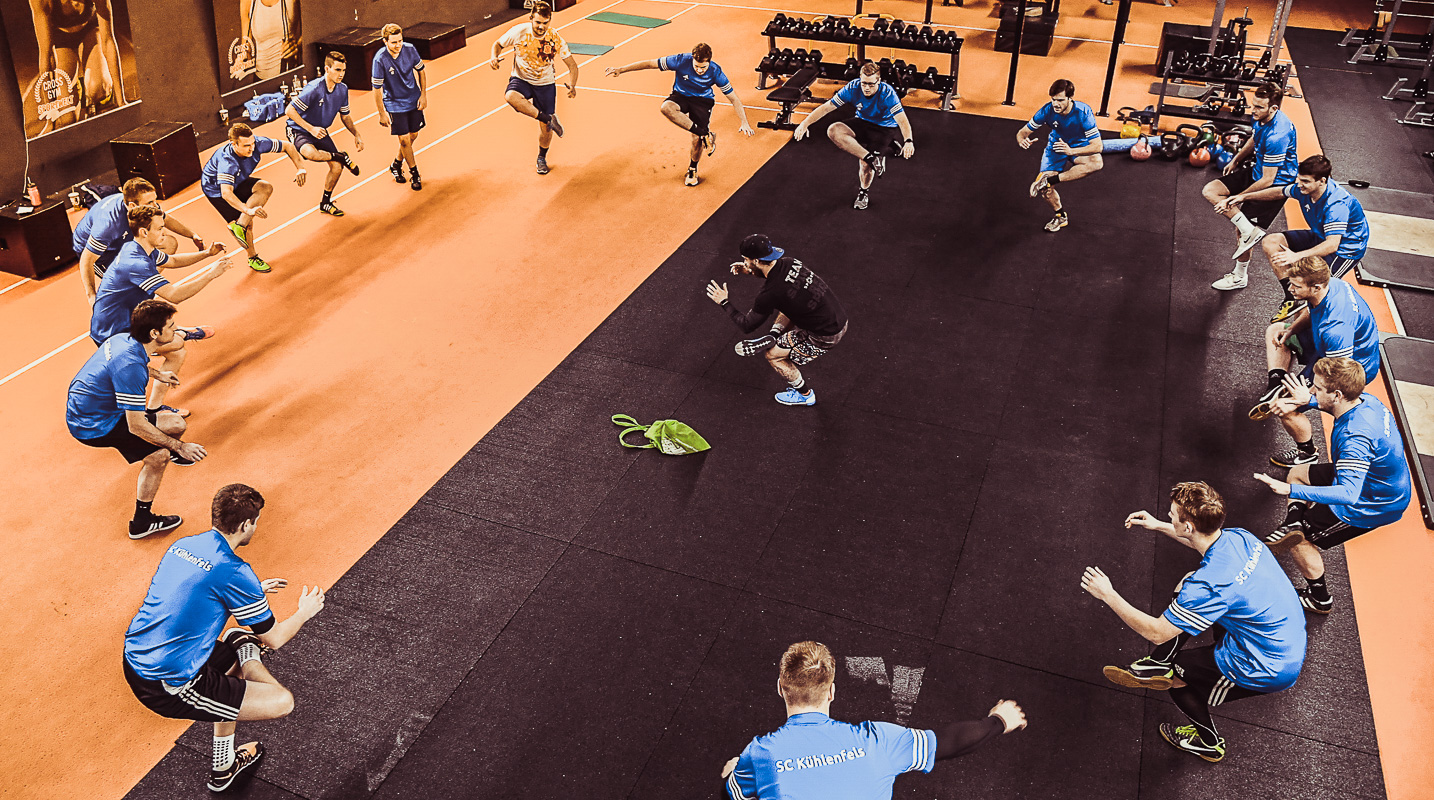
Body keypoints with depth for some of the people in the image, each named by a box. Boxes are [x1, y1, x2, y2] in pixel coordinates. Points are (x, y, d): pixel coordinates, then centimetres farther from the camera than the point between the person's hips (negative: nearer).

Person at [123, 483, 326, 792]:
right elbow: (273, 640, -7)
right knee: (282, 701, -8)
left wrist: (255, 591, 35)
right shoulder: (234, 572, -19)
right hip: (170, 688, -9)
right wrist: (305, 612, 13)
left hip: (133, 663, 9)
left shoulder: (182, 544, 5)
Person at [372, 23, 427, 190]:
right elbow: (377, 88, -16)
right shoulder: (380, 59, -24)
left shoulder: (410, 49, -14)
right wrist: (382, 113, -12)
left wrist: (423, 95, 1)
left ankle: (397, 164, 37)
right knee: (404, 140, -4)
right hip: (394, 104, -4)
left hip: (414, 101, 4)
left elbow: (420, 70, 4)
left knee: (413, 136, 13)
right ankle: (415, 173, 15)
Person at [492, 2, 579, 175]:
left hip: (545, 84, 1)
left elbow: (572, 65, -12)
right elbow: (498, 44, 0)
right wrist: (495, 58, -23)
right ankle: (549, 119, -28)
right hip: (521, 79, -1)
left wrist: (572, 85, -32)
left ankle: (542, 158, 34)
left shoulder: (555, 38, -18)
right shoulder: (518, 32, -18)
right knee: (511, 96, -37)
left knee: (546, 128, 3)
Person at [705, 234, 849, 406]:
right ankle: (772, 336, 18)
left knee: (772, 354, 11)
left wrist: (725, 303, 4)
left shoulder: (769, 293, -24)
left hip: (826, 337, -8)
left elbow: (747, 326, -8)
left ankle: (804, 394, 27)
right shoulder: (789, 261, -3)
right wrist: (752, 271, 18)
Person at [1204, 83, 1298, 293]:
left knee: (1242, 230, -2)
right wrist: (1235, 160, 21)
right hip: (1256, 170, 9)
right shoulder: (1262, 118, -9)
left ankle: (1240, 277, 21)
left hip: (1275, 185, -9)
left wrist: (1234, 199, -22)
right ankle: (1249, 230, -3)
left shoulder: (1276, 137, -35)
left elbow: (1267, 180, -29)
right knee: (1209, 191, -2)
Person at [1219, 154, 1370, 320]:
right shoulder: (1303, 188, -12)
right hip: (1320, 237, 9)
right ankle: (1293, 299, -8)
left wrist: (1297, 256, -53)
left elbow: (1332, 245, -42)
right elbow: (1279, 192, 12)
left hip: (1346, 249, -9)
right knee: (1271, 242, -5)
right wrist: (1244, 196, 11)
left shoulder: (1337, 204, -35)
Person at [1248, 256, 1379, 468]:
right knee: (1274, 330, 16)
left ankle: (1307, 453, 13)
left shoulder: (1335, 327, -42)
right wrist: (1291, 329, -8)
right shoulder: (1330, 284, -15)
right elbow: (1310, 312, 10)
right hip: (1329, 348, 10)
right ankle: (1276, 385, 5)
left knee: (1286, 409, -14)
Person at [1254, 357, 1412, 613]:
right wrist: (1310, 401, 11)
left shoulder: (1355, 439, -40)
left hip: (1372, 506, -9)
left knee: (1299, 542, 4)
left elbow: (1348, 494, -46)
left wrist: (1291, 490, -53)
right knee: (1298, 473, 22)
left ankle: (1319, 599, 22)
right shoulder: (1365, 400, -12)